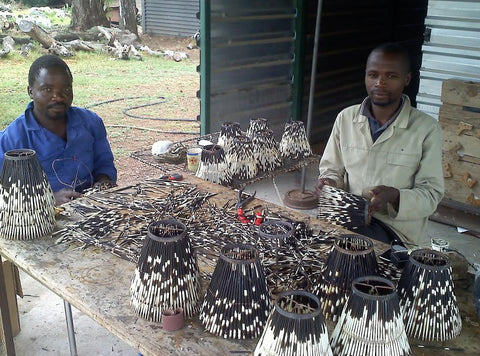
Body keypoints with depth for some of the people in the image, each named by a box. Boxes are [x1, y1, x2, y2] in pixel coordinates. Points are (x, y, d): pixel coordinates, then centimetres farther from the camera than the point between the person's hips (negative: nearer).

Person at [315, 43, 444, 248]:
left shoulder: (427, 129, -5)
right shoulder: (346, 118, 6)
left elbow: (431, 194, -5)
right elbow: (332, 169, 15)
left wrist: (394, 196, -25)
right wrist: (330, 183, -10)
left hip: (397, 228, -3)